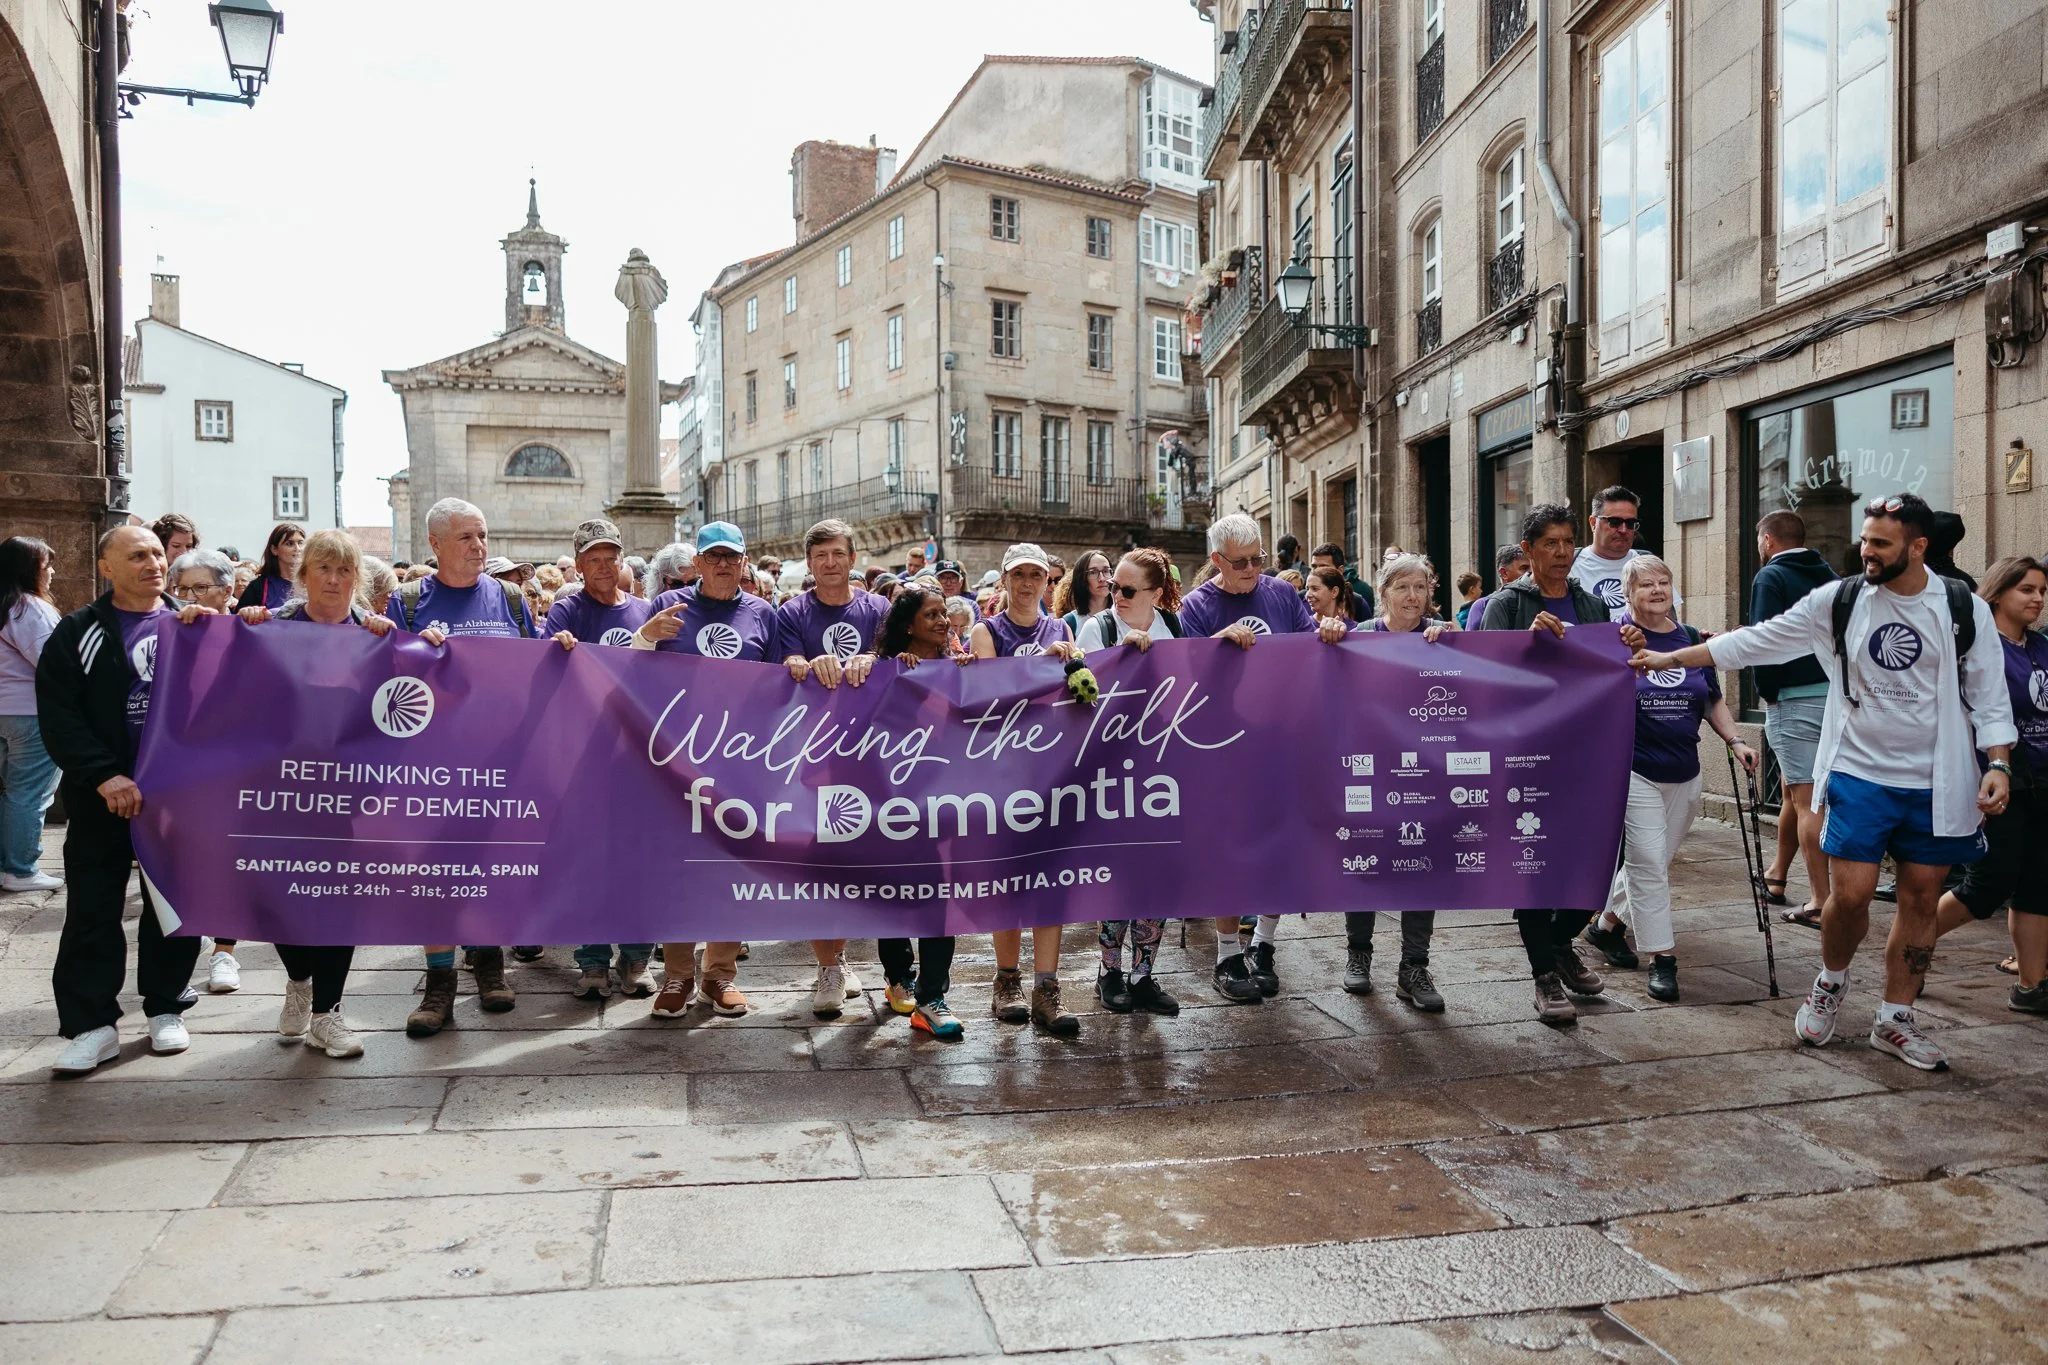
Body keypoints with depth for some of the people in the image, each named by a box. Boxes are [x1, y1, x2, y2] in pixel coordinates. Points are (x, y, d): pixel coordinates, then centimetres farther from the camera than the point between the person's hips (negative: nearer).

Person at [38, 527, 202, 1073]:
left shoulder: (192, 624, 9)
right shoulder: (78, 633, 1)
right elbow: (57, 716, -6)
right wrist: (104, 776, -15)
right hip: (102, 797, -2)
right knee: (93, 910, 1)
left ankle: (165, 1008, 22)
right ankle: (91, 1025, 8)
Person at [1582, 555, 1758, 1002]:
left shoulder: (1693, 640, 9)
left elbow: (1713, 701, 16)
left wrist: (1735, 741, 6)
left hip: (1684, 773, 6)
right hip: (1634, 771, -6)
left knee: (1654, 861, 14)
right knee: (1648, 863, -6)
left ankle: (1606, 924, 33)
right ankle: (1662, 959, 1)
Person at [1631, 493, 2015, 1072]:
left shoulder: (1964, 610, -2)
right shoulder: (1839, 601, -1)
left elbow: (1989, 697, 3)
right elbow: (1757, 640, 2)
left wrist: (1998, 765, -10)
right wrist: (1670, 658, -1)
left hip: (1935, 785, 1)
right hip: (1859, 773, -1)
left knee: (1921, 898, 6)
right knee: (1850, 894, -7)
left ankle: (1895, 1020, 20)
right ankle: (1831, 981, 23)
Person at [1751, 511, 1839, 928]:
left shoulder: (1770, 578, -7)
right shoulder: (1828, 576, 13)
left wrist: (1766, 691, -4)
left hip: (1794, 701, -7)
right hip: (1835, 694, 7)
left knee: (1806, 798, -5)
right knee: (1795, 789, 21)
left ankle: (1821, 902, -6)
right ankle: (1777, 876, 34)